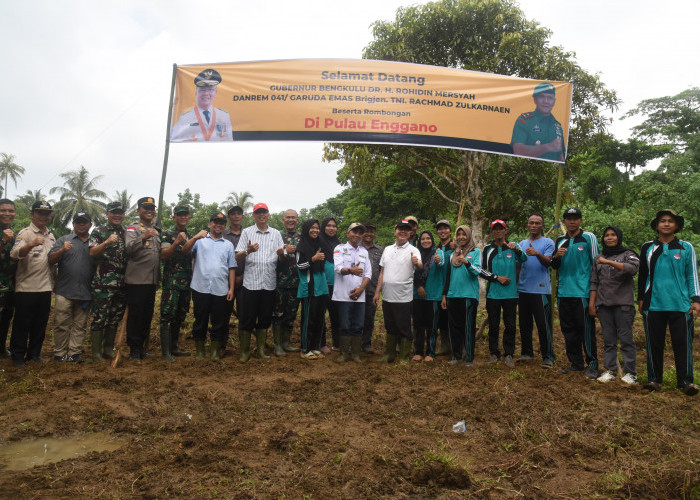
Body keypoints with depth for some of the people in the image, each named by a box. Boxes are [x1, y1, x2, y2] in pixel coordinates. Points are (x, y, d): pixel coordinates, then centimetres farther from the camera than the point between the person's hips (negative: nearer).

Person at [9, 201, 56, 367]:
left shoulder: (51, 236, 14)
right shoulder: (25, 233, -6)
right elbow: (15, 254, -22)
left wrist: (52, 281, 18)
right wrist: (31, 244, -40)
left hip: (45, 288, 6)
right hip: (26, 287, -6)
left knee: (41, 324, 12)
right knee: (22, 324, 3)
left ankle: (34, 353, 24)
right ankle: (18, 355, 15)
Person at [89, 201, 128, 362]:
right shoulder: (99, 231, 1)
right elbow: (92, 253, -10)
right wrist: (107, 242, -24)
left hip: (122, 283, 5)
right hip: (103, 283, -5)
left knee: (115, 318, 12)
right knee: (99, 318, -2)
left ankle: (108, 349, 24)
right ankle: (96, 353, 7)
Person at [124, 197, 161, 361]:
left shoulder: (156, 231, 20)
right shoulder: (132, 228, -1)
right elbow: (129, 248, -19)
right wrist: (143, 237, -35)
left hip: (152, 280, 7)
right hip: (136, 280, -7)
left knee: (147, 315, 12)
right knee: (135, 315, -2)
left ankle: (142, 347, 22)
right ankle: (134, 350, 6)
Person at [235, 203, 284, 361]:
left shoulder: (276, 233, 13)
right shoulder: (247, 232, 7)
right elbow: (237, 257, 0)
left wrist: (282, 253, -14)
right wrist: (248, 251, -21)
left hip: (269, 283, 2)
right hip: (251, 282, -2)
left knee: (265, 318, 10)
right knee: (247, 319, 1)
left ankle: (261, 350, 22)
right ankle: (244, 351, 15)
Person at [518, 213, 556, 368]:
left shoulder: (548, 243, 1)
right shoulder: (521, 243, 15)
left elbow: (547, 262, -16)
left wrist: (537, 254, -31)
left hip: (541, 290, -5)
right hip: (523, 290, 5)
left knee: (544, 325, -4)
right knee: (524, 324, 12)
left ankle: (548, 357, 4)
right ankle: (526, 353, 23)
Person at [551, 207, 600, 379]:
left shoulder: (589, 237, 0)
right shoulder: (560, 241, 14)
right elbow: (554, 266, 20)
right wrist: (556, 257, -3)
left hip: (582, 291, -5)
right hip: (564, 292, 5)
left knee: (586, 329, -4)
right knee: (568, 329, 10)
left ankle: (592, 364, 5)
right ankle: (575, 363, 21)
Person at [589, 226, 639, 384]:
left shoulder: (628, 254, 5)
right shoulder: (599, 259, 17)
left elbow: (633, 268, -17)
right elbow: (594, 282, 15)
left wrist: (609, 262, -23)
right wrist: (591, 303, 7)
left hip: (623, 303, -4)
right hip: (603, 304, 4)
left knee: (626, 338, -4)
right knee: (608, 339, 6)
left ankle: (630, 372, 2)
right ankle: (610, 370, 11)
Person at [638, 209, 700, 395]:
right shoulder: (648, 248, 11)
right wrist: (641, 299, 11)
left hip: (680, 305, -1)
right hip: (654, 305, 1)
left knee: (683, 343, 0)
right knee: (654, 343, 5)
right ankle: (654, 379, 13)